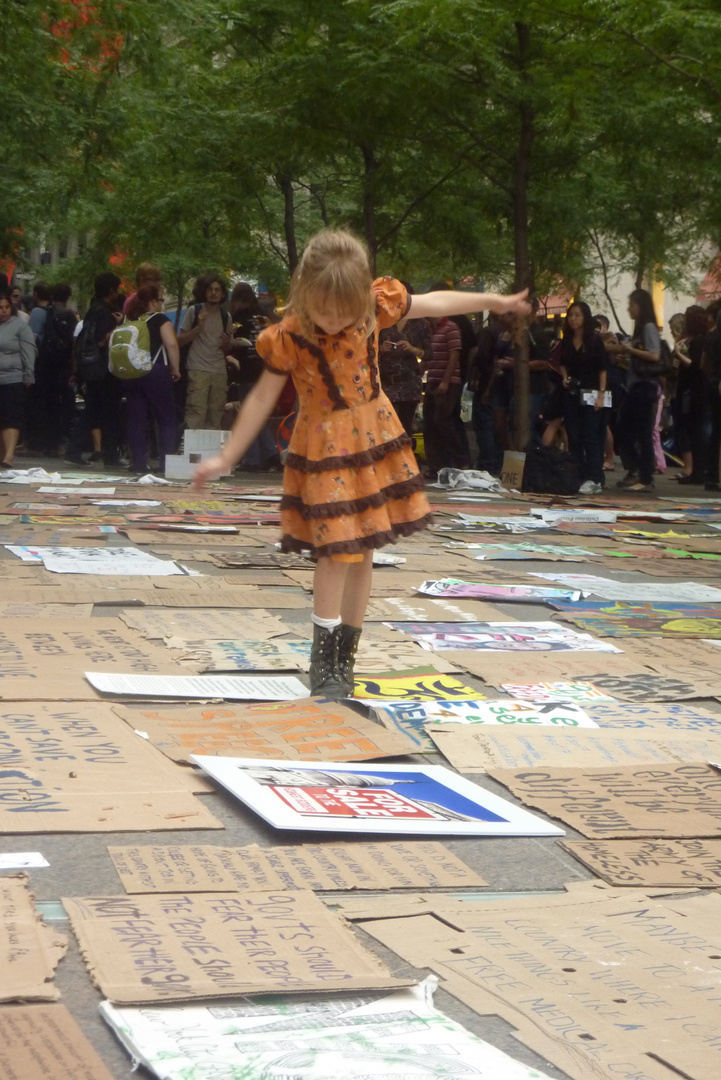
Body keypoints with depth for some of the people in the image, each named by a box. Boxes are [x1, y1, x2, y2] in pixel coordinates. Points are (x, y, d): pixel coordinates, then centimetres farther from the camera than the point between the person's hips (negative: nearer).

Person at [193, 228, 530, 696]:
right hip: (325, 450, -4)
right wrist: (227, 458, -5)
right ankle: (324, 657, -1)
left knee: (363, 552, 8)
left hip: (376, 442, 4)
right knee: (337, 550, -12)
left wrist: (496, 301, 17)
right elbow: (262, 399, -7)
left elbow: (433, 303, 9)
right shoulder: (290, 337, -16)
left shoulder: (376, 306, -8)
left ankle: (346, 654, 18)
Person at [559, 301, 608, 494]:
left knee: (591, 438, -8)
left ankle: (593, 480, -9)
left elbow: (602, 369, -6)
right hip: (571, 394, 5)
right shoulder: (566, 341, 9)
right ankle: (577, 477, 9)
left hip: (590, 394, -5)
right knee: (574, 438, 5)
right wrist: (564, 377, 2)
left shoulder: (595, 341, -4)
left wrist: (601, 394, -13)